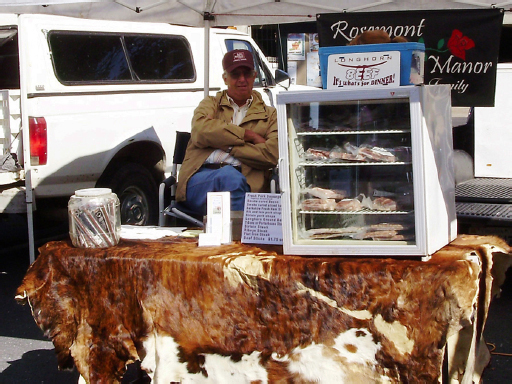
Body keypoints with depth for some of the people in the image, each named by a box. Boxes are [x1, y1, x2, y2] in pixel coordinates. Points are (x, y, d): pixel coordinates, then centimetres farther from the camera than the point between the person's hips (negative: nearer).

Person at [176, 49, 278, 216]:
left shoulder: (270, 115, 23)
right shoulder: (210, 104, 27)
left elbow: (272, 155, 3)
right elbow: (200, 131, 1)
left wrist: (228, 147, -1)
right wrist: (249, 135, 1)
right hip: (200, 177, 1)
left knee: (232, 177, -38)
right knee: (230, 176, -35)